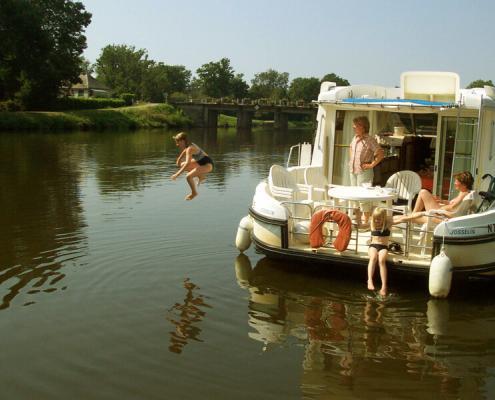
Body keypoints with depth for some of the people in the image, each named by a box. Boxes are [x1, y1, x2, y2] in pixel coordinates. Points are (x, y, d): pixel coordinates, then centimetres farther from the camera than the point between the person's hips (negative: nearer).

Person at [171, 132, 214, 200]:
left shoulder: (189, 149, -23)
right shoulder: (188, 146, 4)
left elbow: (188, 163, -34)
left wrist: (177, 174, -34)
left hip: (207, 164, -10)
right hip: (200, 162, 10)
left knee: (188, 176, -24)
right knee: (182, 165, 16)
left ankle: (194, 193, 2)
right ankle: (201, 176, 19)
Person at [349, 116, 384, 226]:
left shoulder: (369, 140, -14)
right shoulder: (355, 138, 9)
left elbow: (380, 154, -19)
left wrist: (372, 164, -17)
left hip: (364, 172, -8)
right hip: (353, 172, 8)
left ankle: (366, 222, 1)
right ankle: (357, 220, 24)